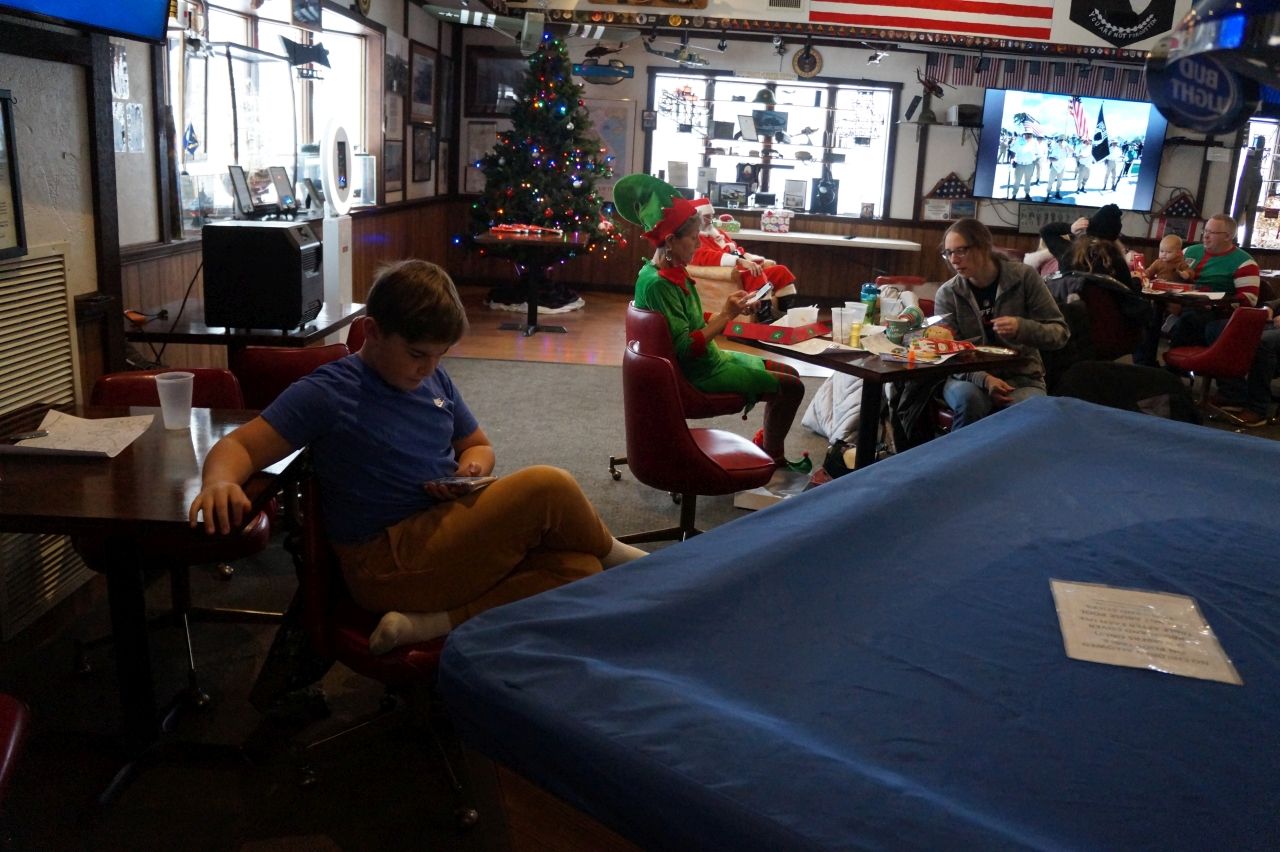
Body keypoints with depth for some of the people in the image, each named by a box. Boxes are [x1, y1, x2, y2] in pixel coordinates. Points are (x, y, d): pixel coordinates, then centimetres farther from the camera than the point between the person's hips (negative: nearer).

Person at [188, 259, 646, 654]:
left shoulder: (435, 379, 12)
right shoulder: (327, 394, -8)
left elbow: (478, 445, 23)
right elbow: (239, 446, -10)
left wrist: (473, 469, -3)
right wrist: (219, 481, -34)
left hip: (452, 537, 8)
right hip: (388, 566, -8)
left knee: (578, 568, -17)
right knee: (547, 486, -23)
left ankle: (428, 625, -22)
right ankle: (612, 553, 8)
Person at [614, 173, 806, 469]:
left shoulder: (673, 272, 5)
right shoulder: (657, 284, -25)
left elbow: (693, 325, 9)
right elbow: (685, 348, -27)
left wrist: (727, 311, -2)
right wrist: (725, 315, -24)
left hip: (710, 358, 10)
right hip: (699, 374, -10)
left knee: (789, 372, 18)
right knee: (791, 387, -6)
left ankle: (764, 443, 28)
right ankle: (772, 457, 14)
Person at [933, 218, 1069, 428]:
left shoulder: (1023, 276, -3)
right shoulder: (947, 294, -2)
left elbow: (1060, 333, -2)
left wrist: (1022, 328, -23)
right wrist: (983, 379, -25)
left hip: (1022, 377, 0)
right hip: (970, 377, 1)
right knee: (970, 399, -33)